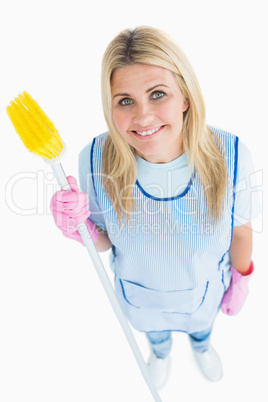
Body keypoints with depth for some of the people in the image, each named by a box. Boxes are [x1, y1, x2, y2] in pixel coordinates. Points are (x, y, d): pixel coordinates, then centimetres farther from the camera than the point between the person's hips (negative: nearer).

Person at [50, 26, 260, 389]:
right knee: (154, 329, 36)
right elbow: (105, 241, -14)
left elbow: (241, 230, -13)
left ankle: (201, 345, 77)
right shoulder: (96, 160, -31)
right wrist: (81, 229, -36)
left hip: (205, 290, 0)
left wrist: (241, 281, 1)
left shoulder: (230, 155, -33)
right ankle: (161, 351, 77)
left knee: (202, 324, 36)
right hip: (140, 294, 1)